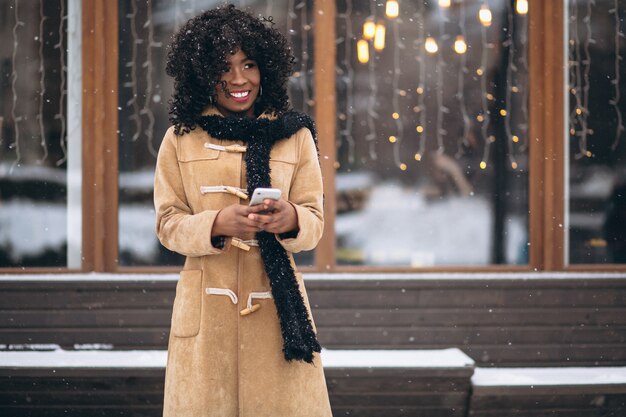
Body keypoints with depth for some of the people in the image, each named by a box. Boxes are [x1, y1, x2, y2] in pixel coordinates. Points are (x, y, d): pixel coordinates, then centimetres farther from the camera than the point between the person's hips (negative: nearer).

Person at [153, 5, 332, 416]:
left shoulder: (295, 135, 6)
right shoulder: (180, 139, 4)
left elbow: (314, 220, 4)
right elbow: (168, 223, 2)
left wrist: (290, 219, -20)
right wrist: (217, 224, -17)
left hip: (276, 301, 0)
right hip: (206, 303, 0)